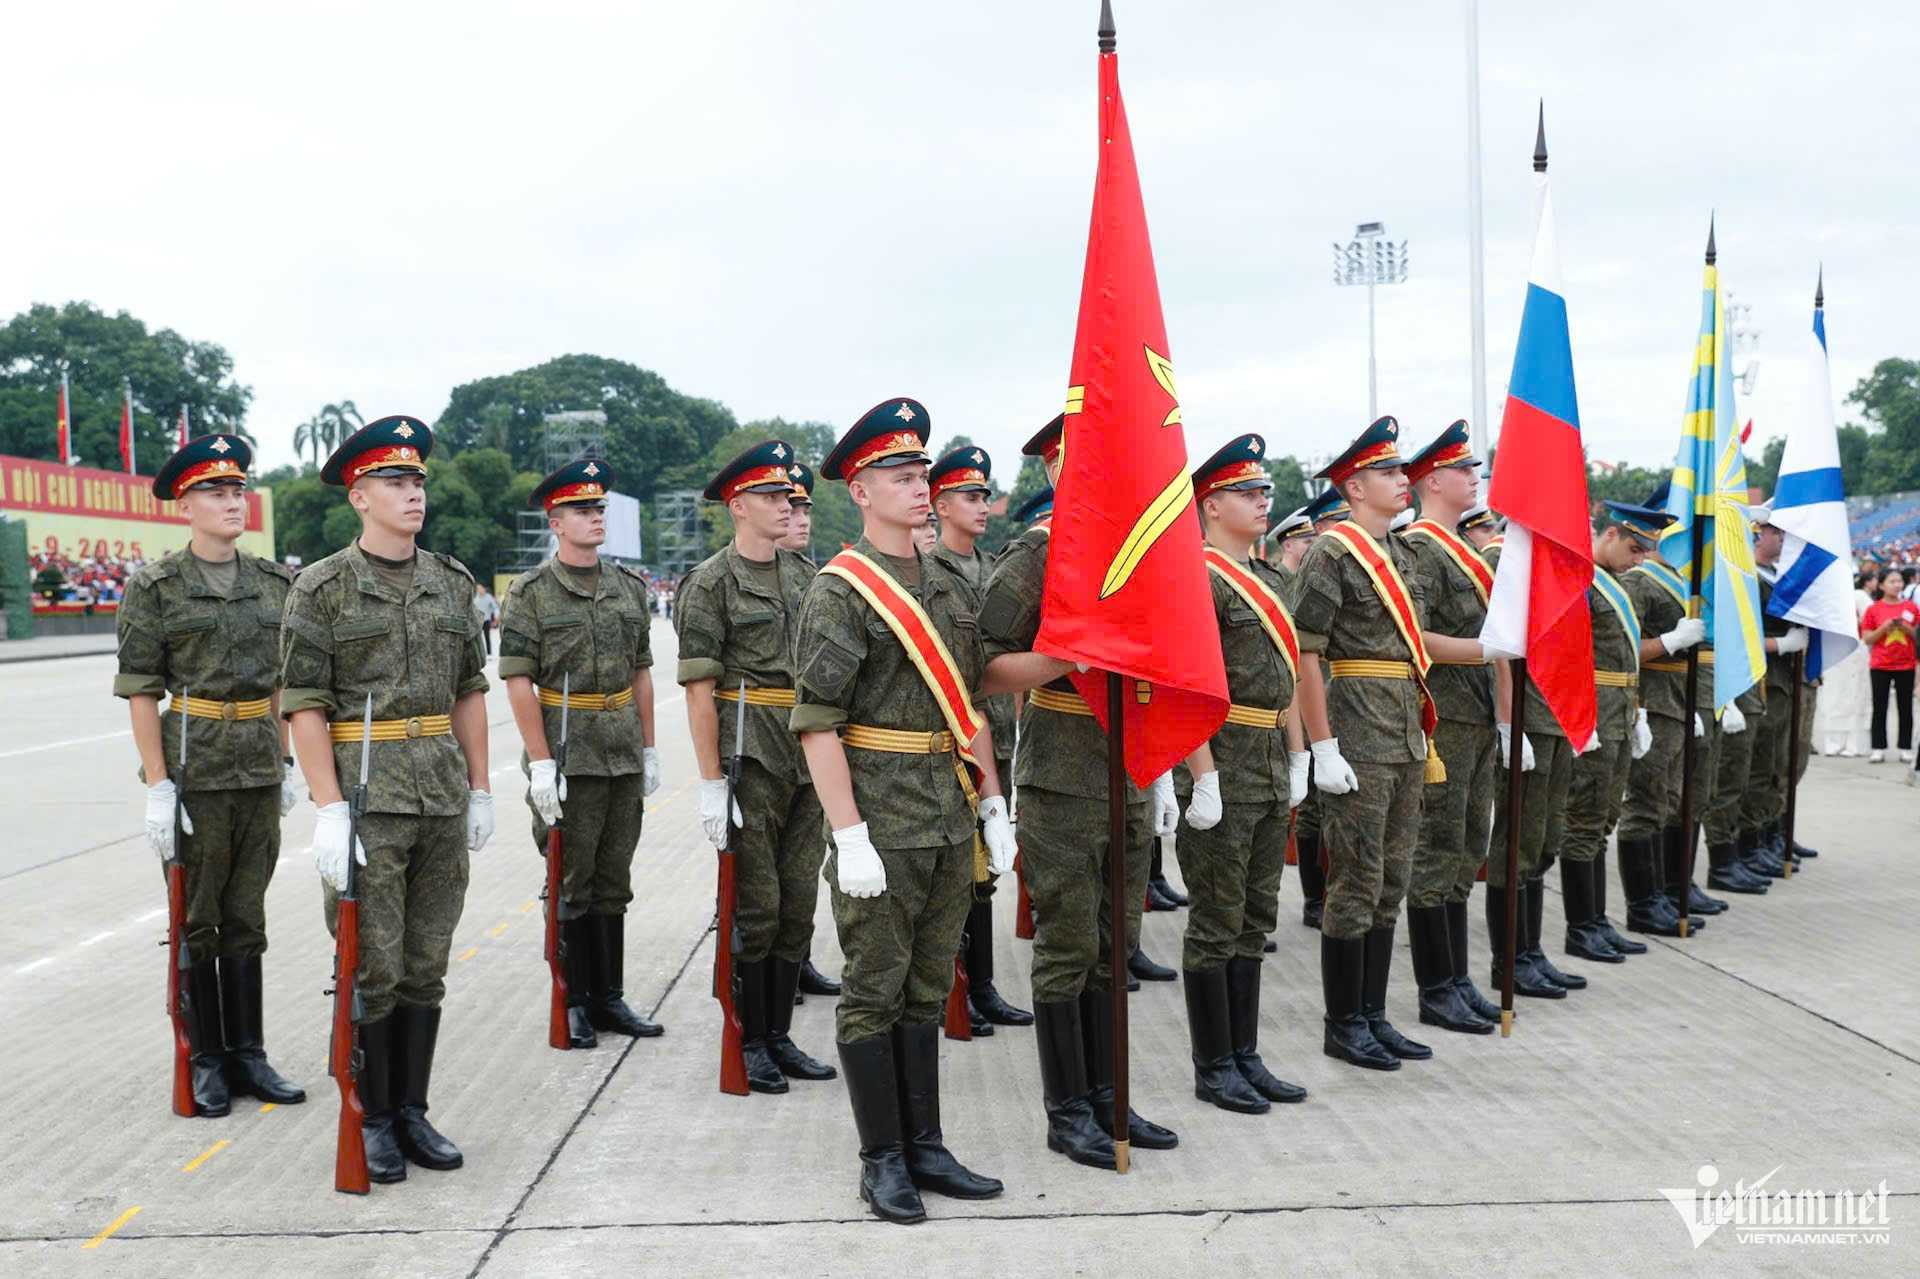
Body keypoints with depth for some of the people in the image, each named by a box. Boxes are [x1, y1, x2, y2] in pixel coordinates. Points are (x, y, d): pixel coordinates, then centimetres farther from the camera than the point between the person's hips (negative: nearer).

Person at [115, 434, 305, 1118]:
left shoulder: (273, 582, 8)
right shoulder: (155, 587, -6)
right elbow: (141, 690, -7)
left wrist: (284, 764, 11)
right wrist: (158, 786, -13)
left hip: (260, 769, 4)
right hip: (195, 770, -4)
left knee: (245, 919, 11)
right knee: (197, 922, 5)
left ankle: (247, 1053, 19)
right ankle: (206, 1061, 16)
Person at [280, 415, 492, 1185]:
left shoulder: (453, 582, 10)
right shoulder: (323, 588, -5)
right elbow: (303, 705, -8)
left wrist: (479, 791, 10)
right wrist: (329, 811, -15)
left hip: (443, 799, 5)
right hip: (367, 796, -5)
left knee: (425, 968, 10)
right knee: (372, 971, 1)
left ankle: (412, 1111, 22)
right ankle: (372, 1121, 15)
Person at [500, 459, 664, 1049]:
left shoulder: (629, 588, 10)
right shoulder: (531, 592, -5)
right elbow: (518, 681, -9)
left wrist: (649, 750, 10)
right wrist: (540, 762, -15)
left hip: (625, 758, 5)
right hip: (567, 759, -5)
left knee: (613, 884, 11)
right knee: (572, 886, 3)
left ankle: (609, 998, 20)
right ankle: (574, 1003, 13)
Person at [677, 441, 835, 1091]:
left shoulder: (804, 574, 13)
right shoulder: (712, 582, -6)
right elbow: (699, 689, -11)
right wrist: (711, 784, -15)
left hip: (808, 760, 6)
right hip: (751, 759, -6)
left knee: (798, 904, 10)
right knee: (755, 908, -1)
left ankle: (780, 1035, 20)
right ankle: (751, 1044, 11)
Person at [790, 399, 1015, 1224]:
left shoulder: (948, 587, 12)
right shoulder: (839, 592, -9)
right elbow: (817, 723, -15)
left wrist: (992, 805, 13)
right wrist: (848, 836, -19)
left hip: (950, 821, 7)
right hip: (882, 826, -7)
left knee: (927, 990, 13)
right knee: (874, 993, 3)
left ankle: (925, 1147, 22)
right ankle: (883, 1161, 13)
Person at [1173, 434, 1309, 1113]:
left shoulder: (1269, 579, 15)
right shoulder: (1199, 579, -13)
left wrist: (1297, 758, 16)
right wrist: (1205, 779, -22)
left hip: (1270, 773, 9)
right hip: (1222, 771, -9)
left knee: (1254, 921, 14)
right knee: (1216, 924, 1)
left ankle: (1244, 1055, 23)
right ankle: (1213, 1068, 11)